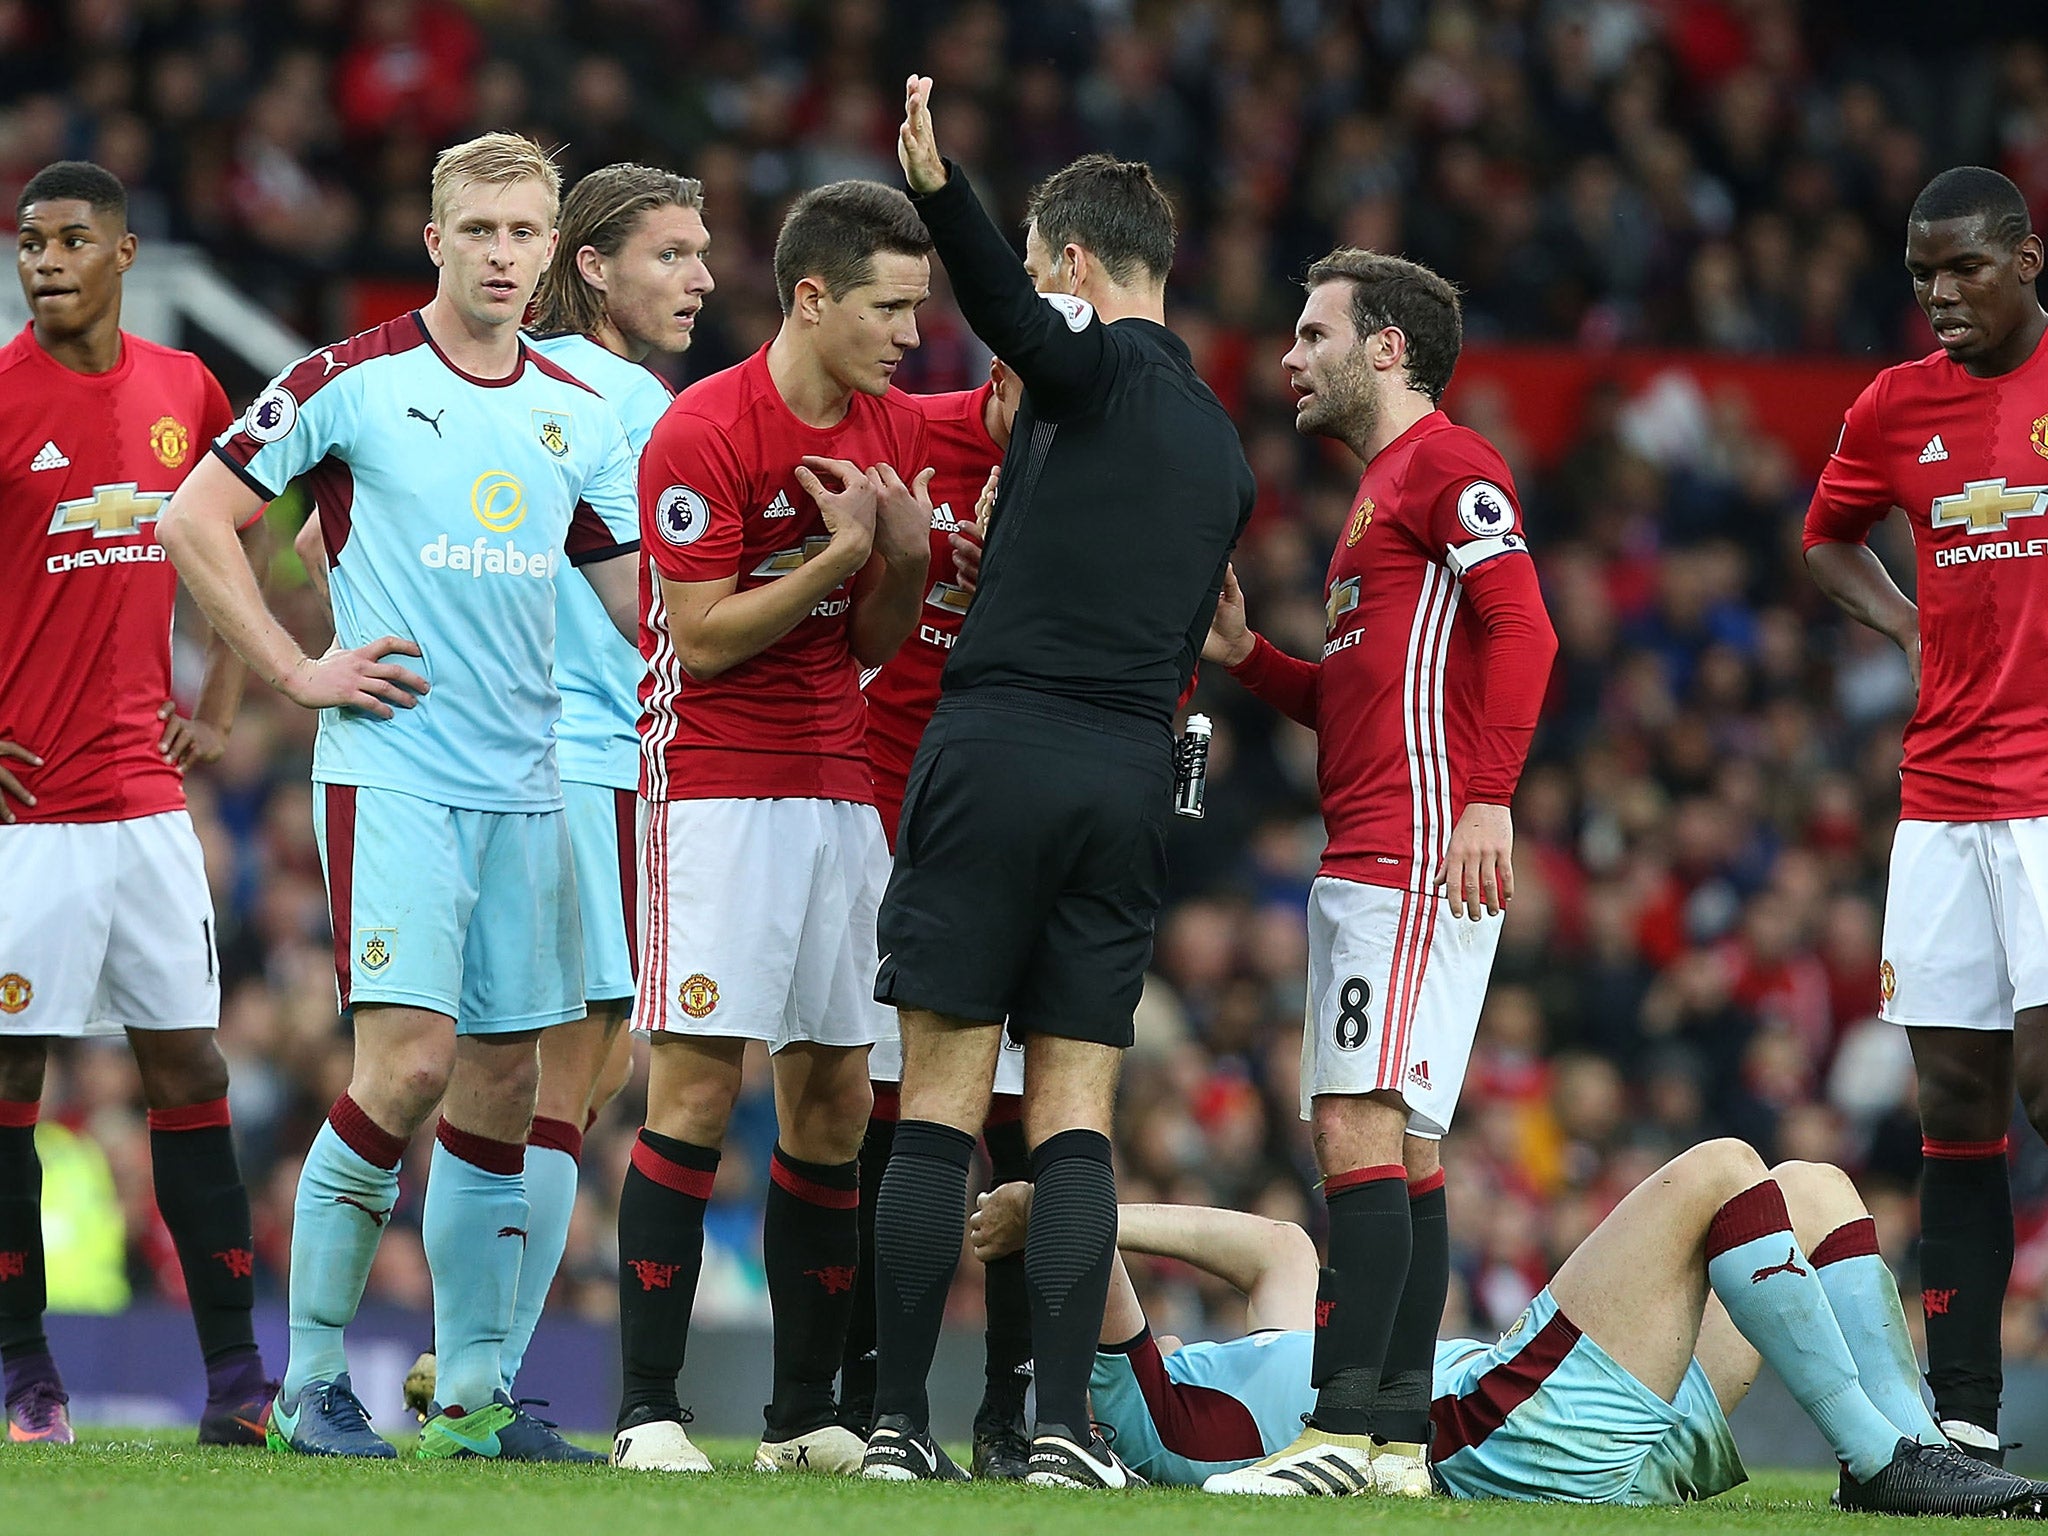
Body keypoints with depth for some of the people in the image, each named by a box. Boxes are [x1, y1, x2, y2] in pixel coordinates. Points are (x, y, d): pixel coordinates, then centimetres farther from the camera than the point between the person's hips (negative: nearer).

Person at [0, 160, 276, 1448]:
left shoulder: (182, 389, 7)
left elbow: (243, 534, 24)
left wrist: (220, 700, 16)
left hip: (145, 796, 5)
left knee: (190, 1066, 4)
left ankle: (238, 1375, 5)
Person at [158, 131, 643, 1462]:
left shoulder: (579, 414, 12)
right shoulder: (352, 382, -3)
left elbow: (644, 599, 17)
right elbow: (196, 521, 0)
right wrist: (301, 670, -5)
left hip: (526, 787, 5)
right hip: (393, 771, -5)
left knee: (503, 1084, 5)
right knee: (408, 1062, -15)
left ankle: (475, 1396, 11)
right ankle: (311, 1382, -6)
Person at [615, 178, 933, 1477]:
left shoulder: (895, 432, 9)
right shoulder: (705, 432, -12)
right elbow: (704, 638, -14)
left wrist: (907, 559, -5)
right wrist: (839, 557, -18)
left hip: (840, 786, 7)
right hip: (716, 781, -7)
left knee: (834, 1099, 5)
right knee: (700, 1082, -12)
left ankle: (807, 1415, 10)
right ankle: (648, 1410, -10)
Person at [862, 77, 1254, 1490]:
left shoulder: (1093, 367, -2)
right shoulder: (1221, 443, 19)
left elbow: (1010, 309, -26)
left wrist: (940, 190, -42)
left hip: (997, 750, -5)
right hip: (1134, 776, 5)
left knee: (943, 1103, -2)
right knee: (1075, 1113, 5)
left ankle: (900, 1419, -2)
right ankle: (1065, 1424, -5)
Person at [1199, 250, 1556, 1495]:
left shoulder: (1447, 461, -4)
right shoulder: (1383, 485, 26)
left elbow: (1522, 630, -16)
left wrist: (1488, 794, -25)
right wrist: (1243, 652, 16)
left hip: (1419, 852, -11)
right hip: (1364, 864, 11)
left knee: (1360, 1124, -17)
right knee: (1398, 1145, 7)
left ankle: (1347, 1430, -22)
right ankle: (1398, 1440, 7)